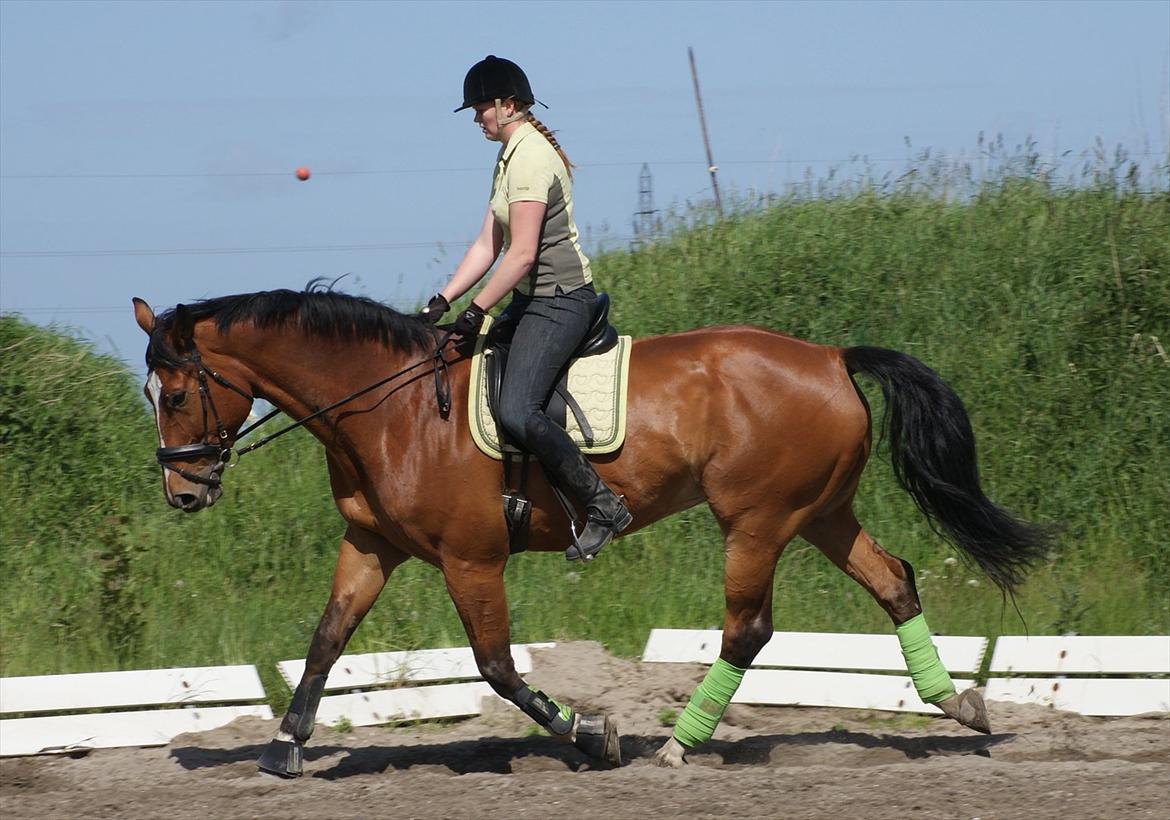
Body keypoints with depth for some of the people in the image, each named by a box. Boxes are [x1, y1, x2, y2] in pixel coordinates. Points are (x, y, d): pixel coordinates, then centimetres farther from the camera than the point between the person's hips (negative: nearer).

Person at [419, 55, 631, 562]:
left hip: (559, 300, -11)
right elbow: (487, 246, 16)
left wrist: (476, 311, -17)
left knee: (517, 410, -24)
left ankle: (603, 506, -17)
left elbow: (522, 254, -21)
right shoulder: (512, 156, 16)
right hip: (534, 300, 11)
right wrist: (441, 303, 9)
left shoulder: (529, 158, -16)